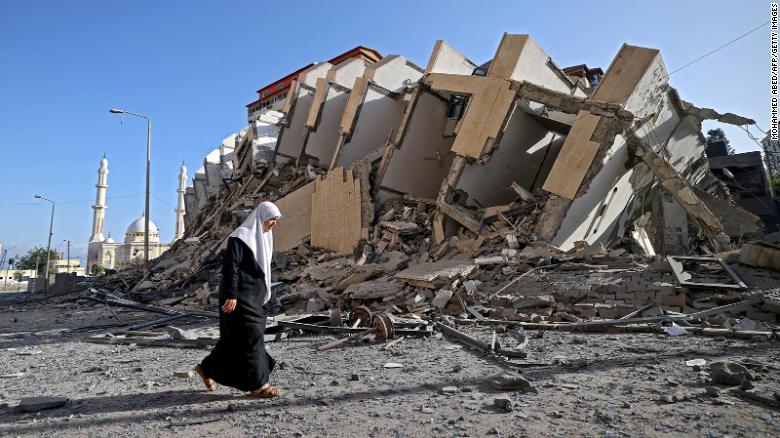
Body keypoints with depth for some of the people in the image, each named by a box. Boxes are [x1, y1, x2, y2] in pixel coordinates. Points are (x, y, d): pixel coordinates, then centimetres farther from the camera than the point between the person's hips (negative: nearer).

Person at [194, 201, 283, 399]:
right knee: (250, 337, -5)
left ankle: (207, 368, 31)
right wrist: (231, 295, -24)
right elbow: (230, 266, -20)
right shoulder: (241, 236, -13)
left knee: (236, 337, 15)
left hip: (253, 297, 10)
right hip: (240, 296, -10)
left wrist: (263, 296, 22)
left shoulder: (262, 238, 15)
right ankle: (257, 385, 3)